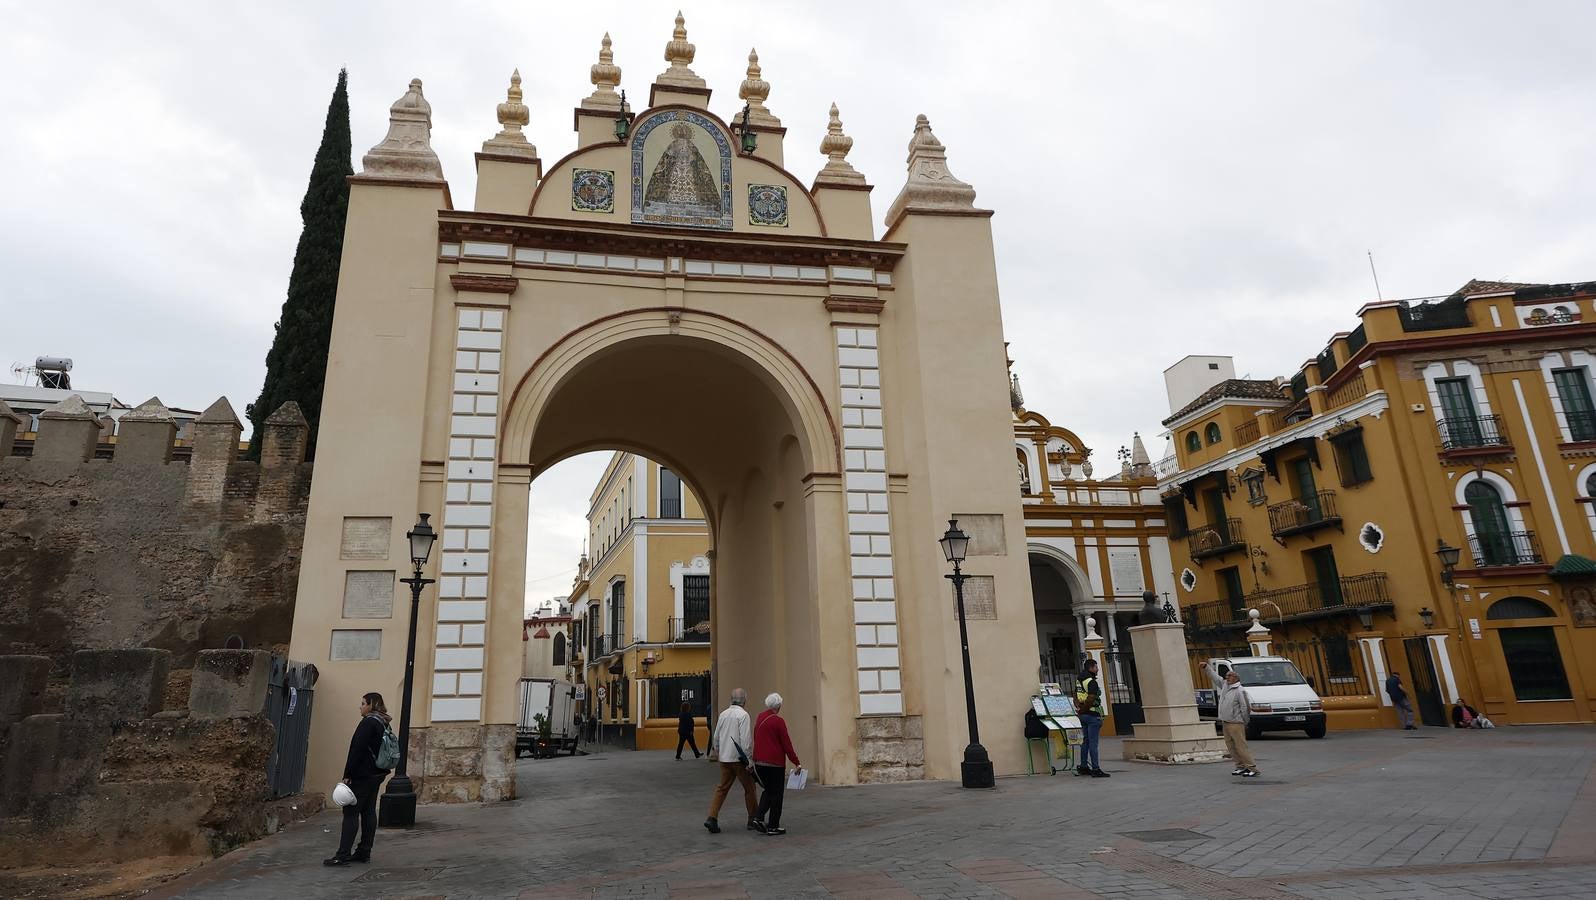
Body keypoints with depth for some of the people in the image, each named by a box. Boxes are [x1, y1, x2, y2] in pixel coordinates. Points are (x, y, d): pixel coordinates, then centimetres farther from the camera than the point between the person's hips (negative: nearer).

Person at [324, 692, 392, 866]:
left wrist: (347, 775, -17)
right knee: (369, 812, 11)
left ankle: (343, 855, -3)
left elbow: (357, 750, -19)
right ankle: (364, 853, 15)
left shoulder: (368, 723, -15)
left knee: (351, 812, -5)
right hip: (377, 774, 9)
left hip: (363, 775, -9)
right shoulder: (383, 724, 13)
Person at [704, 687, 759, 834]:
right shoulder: (743, 715, -14)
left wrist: (717, 753, 29)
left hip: (724, 758, 6)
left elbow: (716, 737, 15)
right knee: (749, 789, 8)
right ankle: (753, 821, 16)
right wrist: (749, 760, -14)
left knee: (722, 788, 10)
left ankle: (712, 818, -2)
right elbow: (745, 740, -19)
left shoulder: (723, 714, 7)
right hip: (739, 759, -6)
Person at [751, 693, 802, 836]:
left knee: (768, 790, 20)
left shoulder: (759, 718, 6)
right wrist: (797, 763, -6)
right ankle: (773, 826, 10)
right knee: (776, 793, 6)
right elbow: (787, 744, -13)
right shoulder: (778, 721, -14)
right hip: (775, 763, -6)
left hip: (759, 762, 7)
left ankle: (758, 817, 7)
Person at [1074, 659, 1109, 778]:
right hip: (1092, 715, -9)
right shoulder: (1092, 682, -16)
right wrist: (1083, 709, -10)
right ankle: (1095, 769, -4)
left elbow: (1075, 697, 14)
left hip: (1083, 715, 9)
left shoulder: (1079, 681, 13)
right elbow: (1091, 699, -24)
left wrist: (1078, 707, -1)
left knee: (1085, 741, 15)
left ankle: (1083, 767, 20)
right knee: (1093, 743, -6)